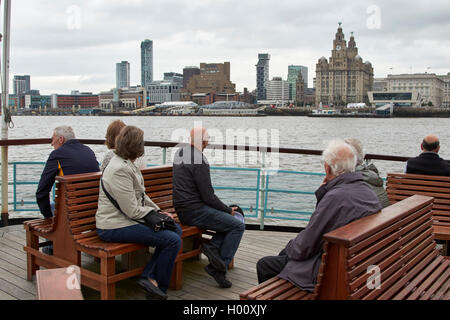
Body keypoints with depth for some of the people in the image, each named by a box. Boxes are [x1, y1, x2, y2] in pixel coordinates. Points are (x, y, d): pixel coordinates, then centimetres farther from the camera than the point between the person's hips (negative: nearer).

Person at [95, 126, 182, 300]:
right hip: (115, 227, -11)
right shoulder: (119, 170, -21)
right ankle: (158, 287, 4)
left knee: (176, 229, 5)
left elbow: (141, 196, 19)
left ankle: (149, 276, 4)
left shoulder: (127, 164, 11)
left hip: (127, 219, 11)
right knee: (173, 241, -17)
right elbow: (133, 210, -21)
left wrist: (159, 211, 7)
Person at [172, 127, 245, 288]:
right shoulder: (199, 161, -19)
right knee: (238, 226, -8)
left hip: (182, 209, 10)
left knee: (230, 220, 17)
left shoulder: (180, 152, 10)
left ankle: (212, 246, -2)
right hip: (194, 211, -10)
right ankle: (218, 268, -6)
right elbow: (208, 197, -17)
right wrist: (228, 209, -3)